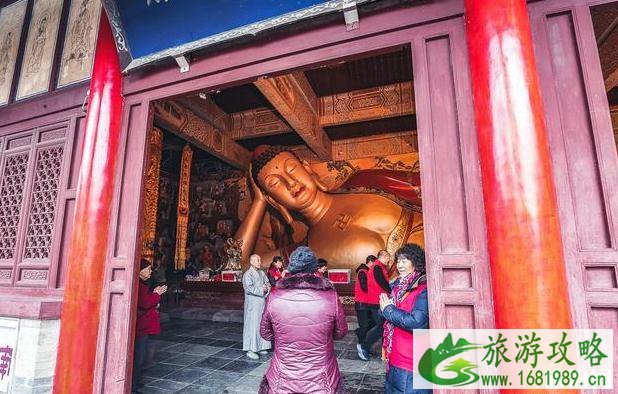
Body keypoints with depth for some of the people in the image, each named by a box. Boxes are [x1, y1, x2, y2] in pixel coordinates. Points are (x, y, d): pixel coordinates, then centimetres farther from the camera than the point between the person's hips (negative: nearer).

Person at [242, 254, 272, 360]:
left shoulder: (262, 273, 12)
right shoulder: (247, 274, -10)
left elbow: (268, 283, 12)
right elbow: (248, 288, -19)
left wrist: (266, 287, -9)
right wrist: (261, 289, -18)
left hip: (262, 302, 7)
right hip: (253, 304, -7)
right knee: (253, 326, -4)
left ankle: (260, 347, 24)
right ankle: (250, 350, 5)